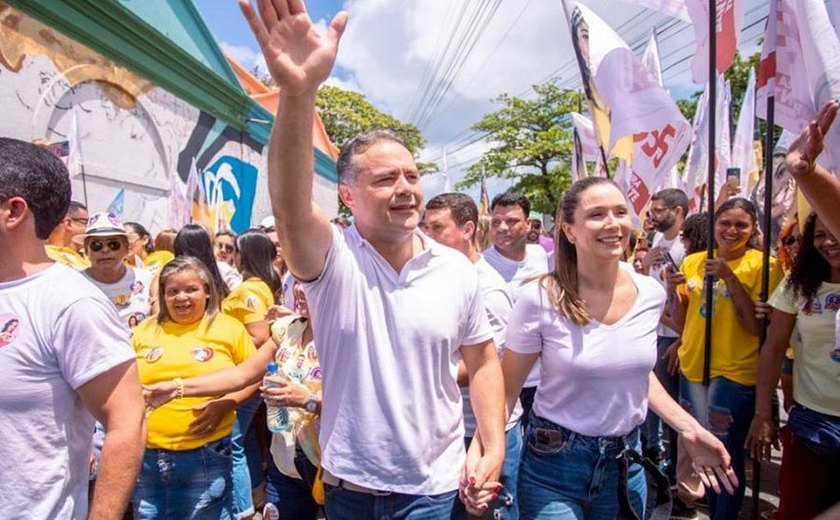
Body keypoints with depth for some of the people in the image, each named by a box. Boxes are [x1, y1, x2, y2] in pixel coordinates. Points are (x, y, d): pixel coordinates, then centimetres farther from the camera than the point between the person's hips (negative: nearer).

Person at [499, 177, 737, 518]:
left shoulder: (651, 294, -5)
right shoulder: (540, 299, -20)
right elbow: (507, 387, -11)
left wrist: (690, 430, 7)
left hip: (626, 461, 5)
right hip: (554, 466, -4)